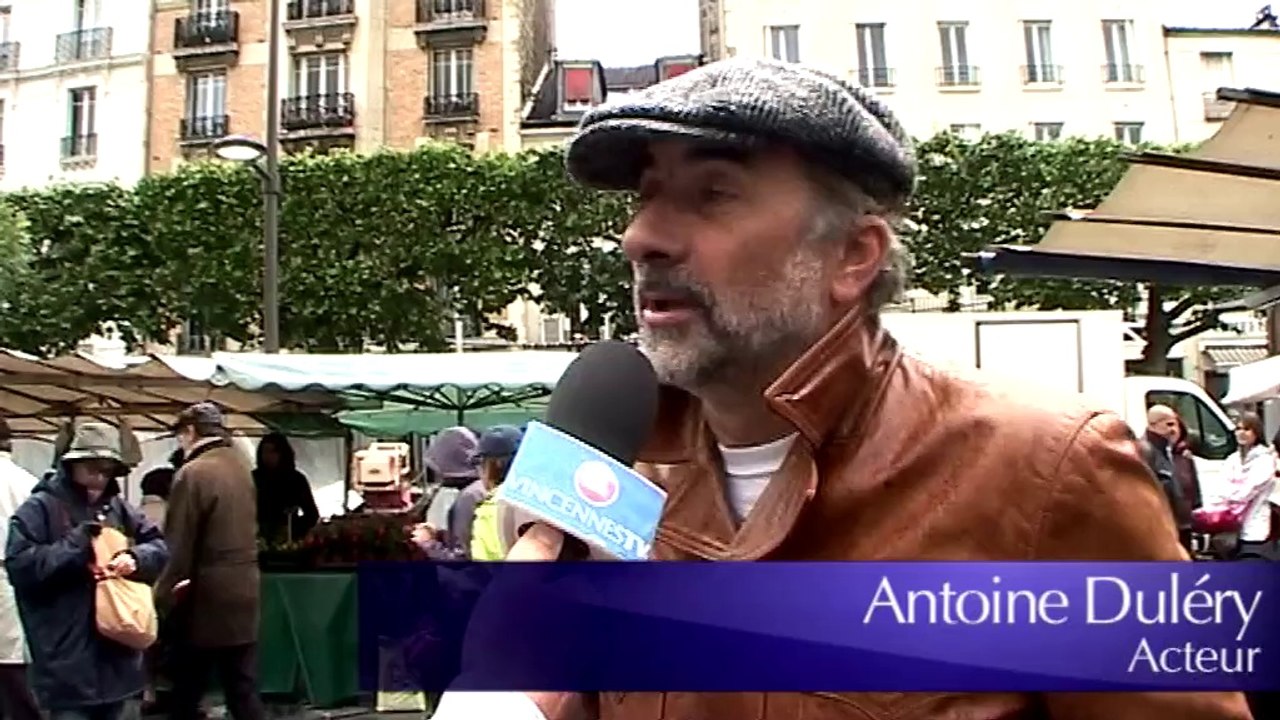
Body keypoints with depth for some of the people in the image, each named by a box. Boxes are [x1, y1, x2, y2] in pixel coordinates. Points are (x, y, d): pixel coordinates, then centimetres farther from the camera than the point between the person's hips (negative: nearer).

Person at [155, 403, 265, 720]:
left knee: (186, 692, 9)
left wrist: (163, 595, -3)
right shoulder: (241, 466, 9)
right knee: (244, 690, 10)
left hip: (207, 596, -6)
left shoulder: (192, 474, -14)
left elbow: (180, 546, -15)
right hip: (244, 590, 7)